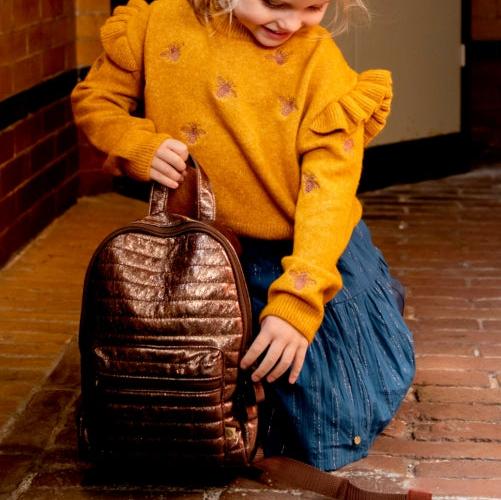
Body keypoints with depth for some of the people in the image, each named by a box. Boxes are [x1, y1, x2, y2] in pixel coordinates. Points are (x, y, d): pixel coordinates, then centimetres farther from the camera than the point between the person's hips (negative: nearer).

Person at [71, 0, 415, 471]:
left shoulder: (320, 60, -17)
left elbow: (329, 189, -21)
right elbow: (93, 100, 2)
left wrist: (297, 303, -31)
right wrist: (142, 146, -19)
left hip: (308, 255, -2)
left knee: (335, 429, 12)